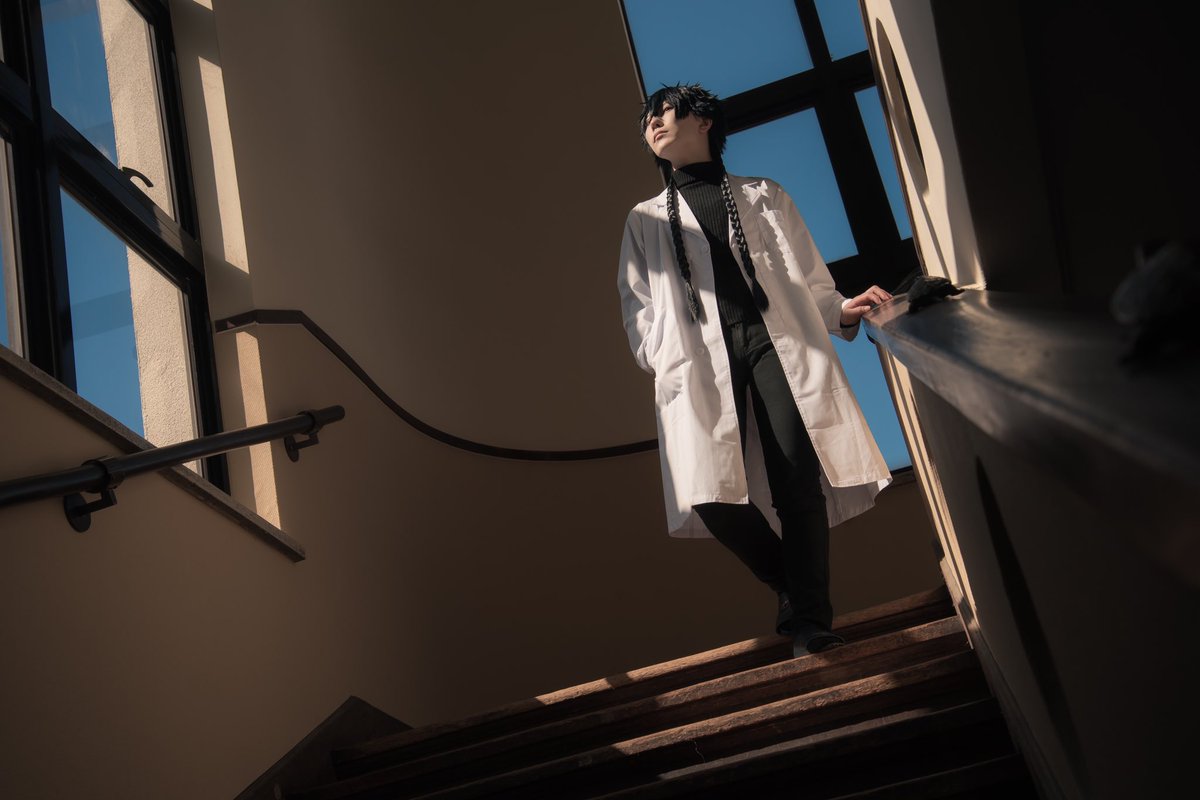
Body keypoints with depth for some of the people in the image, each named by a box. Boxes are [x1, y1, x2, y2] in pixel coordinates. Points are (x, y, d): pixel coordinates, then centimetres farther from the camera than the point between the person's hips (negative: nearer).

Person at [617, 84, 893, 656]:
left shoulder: (764, 197, 24)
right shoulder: (645, 220, 26)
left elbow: (809, 279, 18)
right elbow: (638, 304, 16)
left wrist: (843, 311, -3)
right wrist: (659, 357, -2)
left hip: (779, 339, 0)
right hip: (700, 358, 1)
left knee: (798, 478, -16)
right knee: (710, 494, -16)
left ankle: (809, 620, -8)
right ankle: (797, 592, 7)